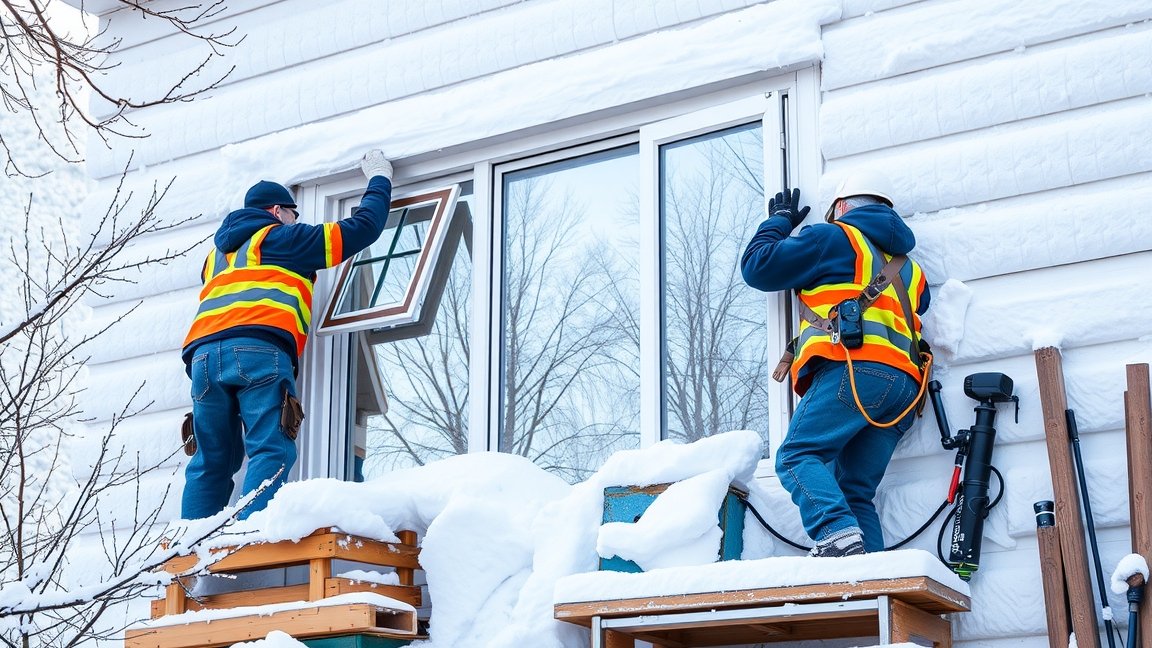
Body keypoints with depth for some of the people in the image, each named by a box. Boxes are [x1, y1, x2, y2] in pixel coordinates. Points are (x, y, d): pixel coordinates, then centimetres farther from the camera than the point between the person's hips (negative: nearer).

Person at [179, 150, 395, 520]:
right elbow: (362, 227, 18)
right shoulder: (282, 237, 19)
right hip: (258, 349, -6)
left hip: (203, 352, 6)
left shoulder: (217, 255, 37)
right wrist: (379, 180, 35)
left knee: (210, 462, 6)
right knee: (271, 452, -14)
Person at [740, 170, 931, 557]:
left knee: (798, 456, -13)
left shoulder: (835, 238, 11)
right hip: (905, 384, 7)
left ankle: (839, 538, -36)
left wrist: (779, 221, 32)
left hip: (855, 368, -7)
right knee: (856, 491, 4)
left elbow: (758, 267, 13)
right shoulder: (909, 270, 33)